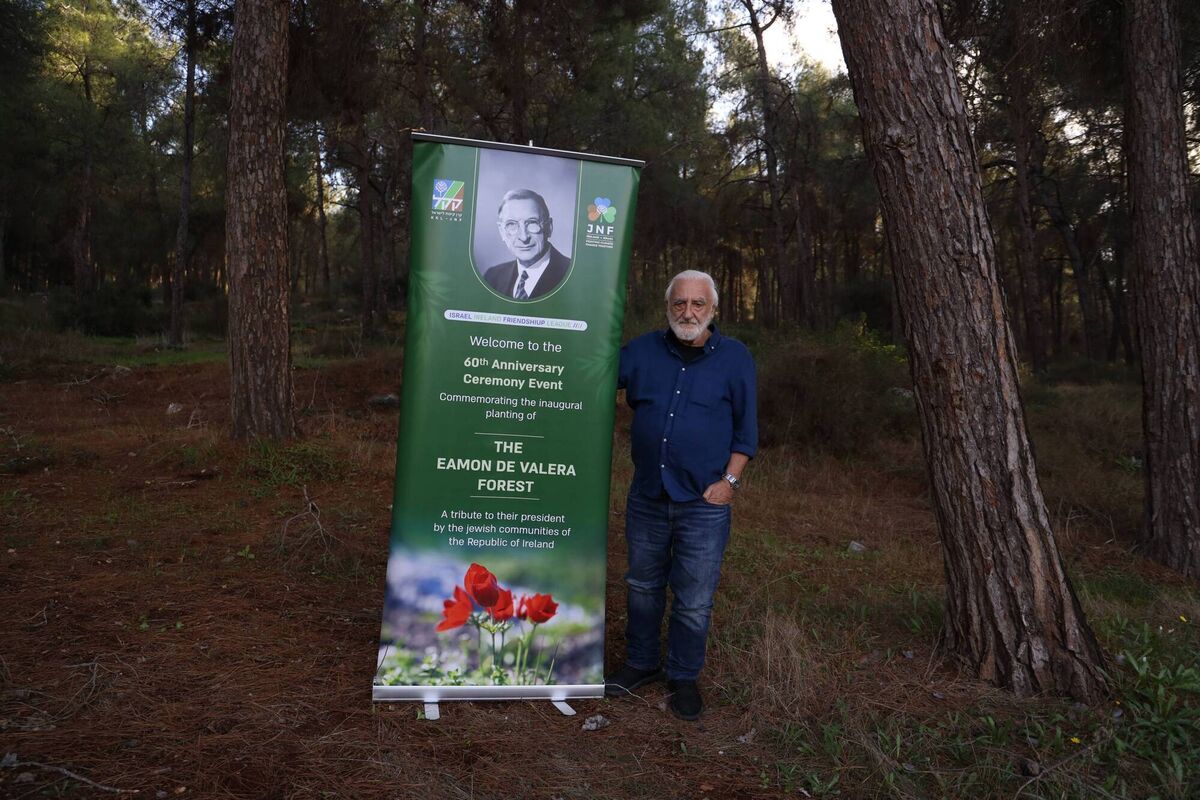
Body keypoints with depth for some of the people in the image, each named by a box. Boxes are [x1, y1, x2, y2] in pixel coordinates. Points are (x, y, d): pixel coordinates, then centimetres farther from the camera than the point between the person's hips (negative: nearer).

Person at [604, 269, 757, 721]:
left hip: (704, 503, -3)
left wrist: (729, 480, -9)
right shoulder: (643, 350, 3)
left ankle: (684, 678, 26)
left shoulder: (735, 358, -3)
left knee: (694, 602, 7)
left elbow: (746, 428, -1)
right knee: (643, 587, 17)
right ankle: (641, 664, 35)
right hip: (646, 498, 3)